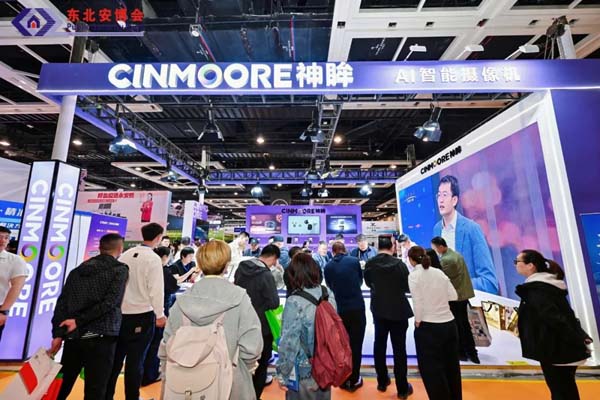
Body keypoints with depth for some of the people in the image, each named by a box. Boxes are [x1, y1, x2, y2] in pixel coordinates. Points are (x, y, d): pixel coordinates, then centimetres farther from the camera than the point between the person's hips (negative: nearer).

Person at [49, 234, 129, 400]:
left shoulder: (77, 270, 12)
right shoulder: (120, 270, -5)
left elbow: (61, 303, 7)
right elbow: (109, 302, -16)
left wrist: (57, 334, 4)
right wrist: (79, 321, -6)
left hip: (72, 336, 6)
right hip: (100, 337, -5)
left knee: (62, 385, 21)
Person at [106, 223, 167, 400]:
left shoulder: (125, 254, 1)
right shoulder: (154, 259, -16)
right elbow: (156, 290, -17)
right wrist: (160, 315, -6)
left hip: (120, 313, 6)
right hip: (142, 315, -5)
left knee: (115, 358, 18)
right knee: (135, 361, 8)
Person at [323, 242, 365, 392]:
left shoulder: (328, 267, -1)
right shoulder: (354, 261, -4)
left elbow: (330, 286, 10)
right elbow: (360, 280, 11)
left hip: (340, 309, 1)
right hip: (357, 307, -1)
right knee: (356, 344, 11)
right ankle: (354, 380, 22)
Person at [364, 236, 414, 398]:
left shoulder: (369, 264, -10)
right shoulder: (398, 263, -19)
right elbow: (408, 287, -8)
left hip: (378, 309, 3)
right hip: (398, 310, -3)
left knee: (379, 345, 17)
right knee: (399, 348, 9)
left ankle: (382, 381, 31)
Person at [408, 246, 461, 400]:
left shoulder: (414, 275, -13)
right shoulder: (439, 272, 3)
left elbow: (418, 303, -17)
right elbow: (453, 296, 6)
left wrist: (417, 322, -3)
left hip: (428, 327, -6)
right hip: (450, 324, 7)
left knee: (432, 371, 10)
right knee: (452, 367, 23)